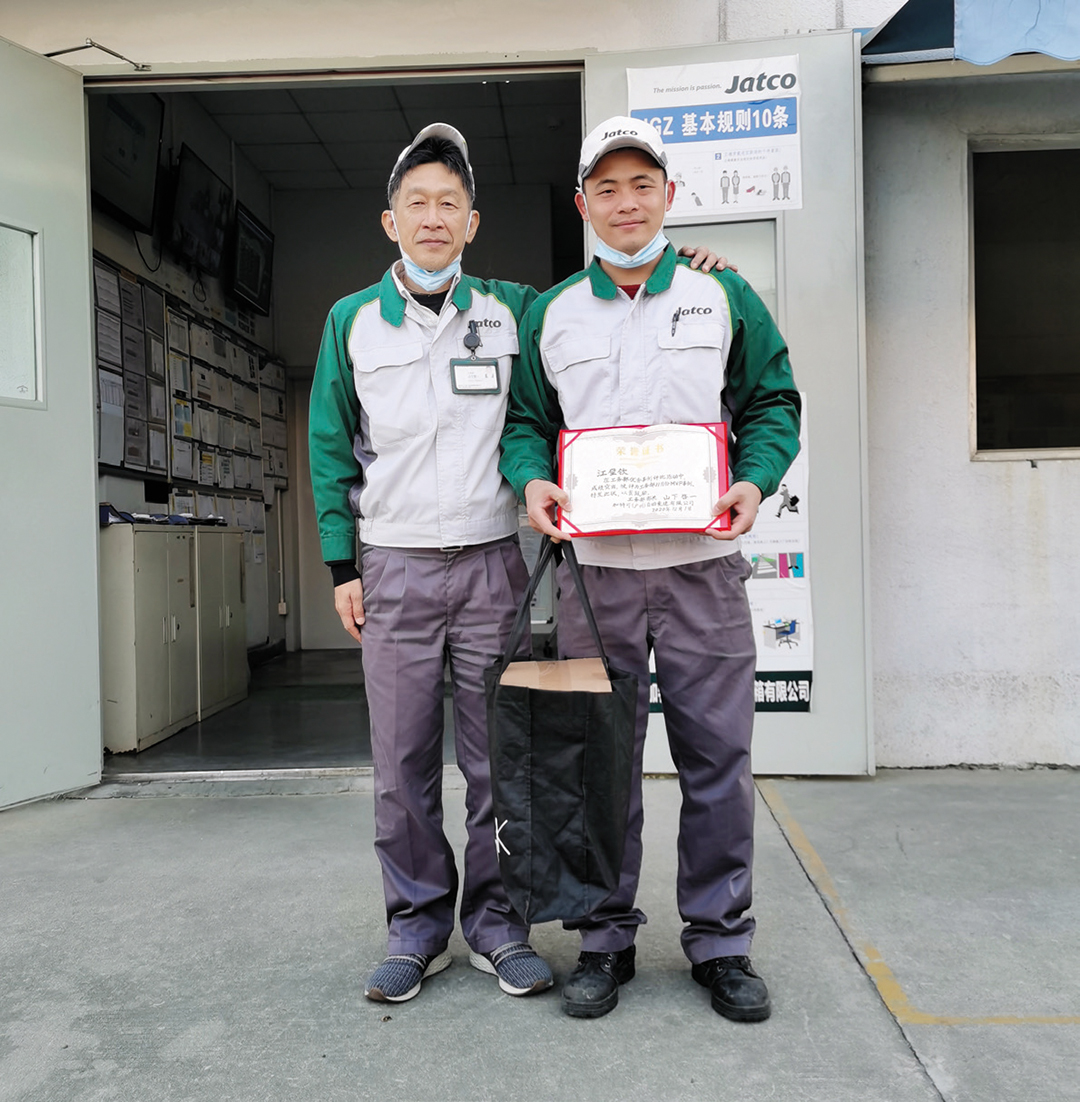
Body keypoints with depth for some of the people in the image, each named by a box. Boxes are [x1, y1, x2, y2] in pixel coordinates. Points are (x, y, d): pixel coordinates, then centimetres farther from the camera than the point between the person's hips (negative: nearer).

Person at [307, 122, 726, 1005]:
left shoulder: (512, 310, 6)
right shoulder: (352, 321, 8)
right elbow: (332, 449, 9)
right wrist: (342, 565, 3)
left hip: (490, 561, 0)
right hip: (394, 567, 1)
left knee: (497, 758, 5)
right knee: (402, 763, 4)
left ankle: (495, 918, 22)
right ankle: (418, 923, 21)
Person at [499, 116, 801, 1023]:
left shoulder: (725, 298, 9)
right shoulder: (549, 313, 12)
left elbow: (772, 403, 10)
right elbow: (525, 419, 14)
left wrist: (755, 481, -8)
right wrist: (531, 480, -6)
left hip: (703, 568, 0)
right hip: (593, 569, 1)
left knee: (717, 754, 4)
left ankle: (721, 938, 21)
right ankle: (606, 937, 22)